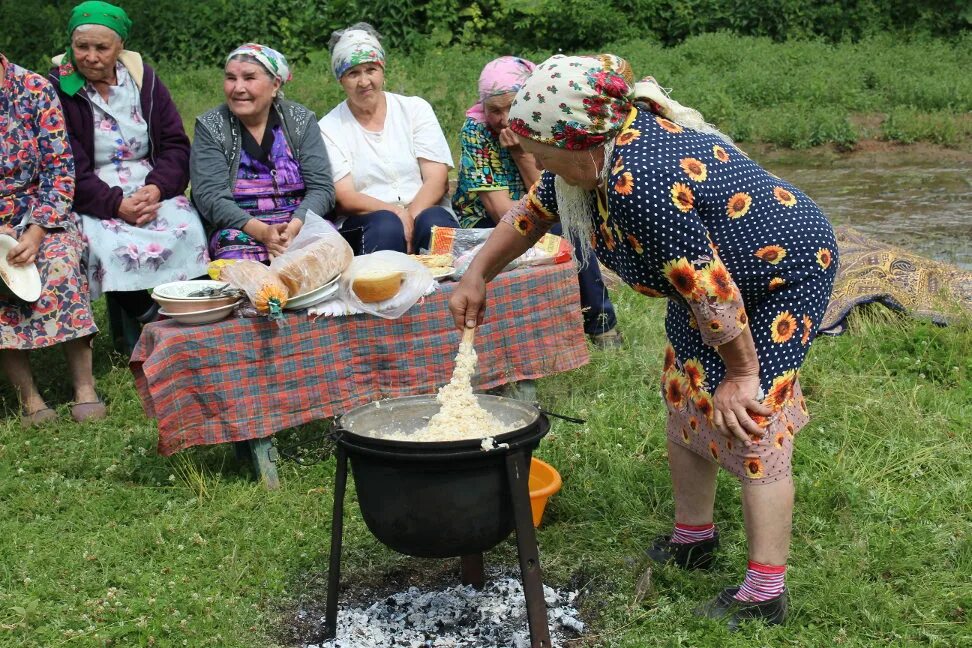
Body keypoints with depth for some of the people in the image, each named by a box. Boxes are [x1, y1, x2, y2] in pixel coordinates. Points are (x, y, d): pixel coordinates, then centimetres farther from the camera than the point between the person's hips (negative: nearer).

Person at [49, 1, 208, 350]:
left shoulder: (143, 78, 6)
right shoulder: (58, 89, -3)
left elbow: (176, 145, 4)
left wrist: (157, 188, -15)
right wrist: (115, 204, -21)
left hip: (153, 188, 3)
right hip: (93, 199, -2)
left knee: (186, 229, -26)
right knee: (107, 245, -32)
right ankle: (146, 318, -11)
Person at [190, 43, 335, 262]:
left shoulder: (301, 121, 5)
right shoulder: (210, 127, 2)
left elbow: (321, 188, -1)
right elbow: (210, 197, -8)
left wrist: (294, 227, -21)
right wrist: (262, 232, -23)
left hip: (302, 224, 2)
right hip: (238, 228, -1)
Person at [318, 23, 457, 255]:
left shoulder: (416, 109, 10)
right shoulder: (329, 128, 6)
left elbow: (437, 179, 1)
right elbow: (343, 199, -4)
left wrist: (412, 218, -18)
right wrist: (397, 213, -20)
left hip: (424, 210, 1)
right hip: (363, 222, -1)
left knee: (434, 222, -33)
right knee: (386, 226, -35)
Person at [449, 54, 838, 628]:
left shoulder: (637, 183, -37)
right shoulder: (601, 148, -7)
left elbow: (711, 287, -32)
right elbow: (532, 212, 12)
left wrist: (741, 372, -19)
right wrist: (476, 277, 15)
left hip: (784, 269, -10)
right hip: (717, 268, 10)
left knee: (748, 421, -11)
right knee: (686, 402, 12)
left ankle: (765, 596, -2)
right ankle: (693, 539, 29)